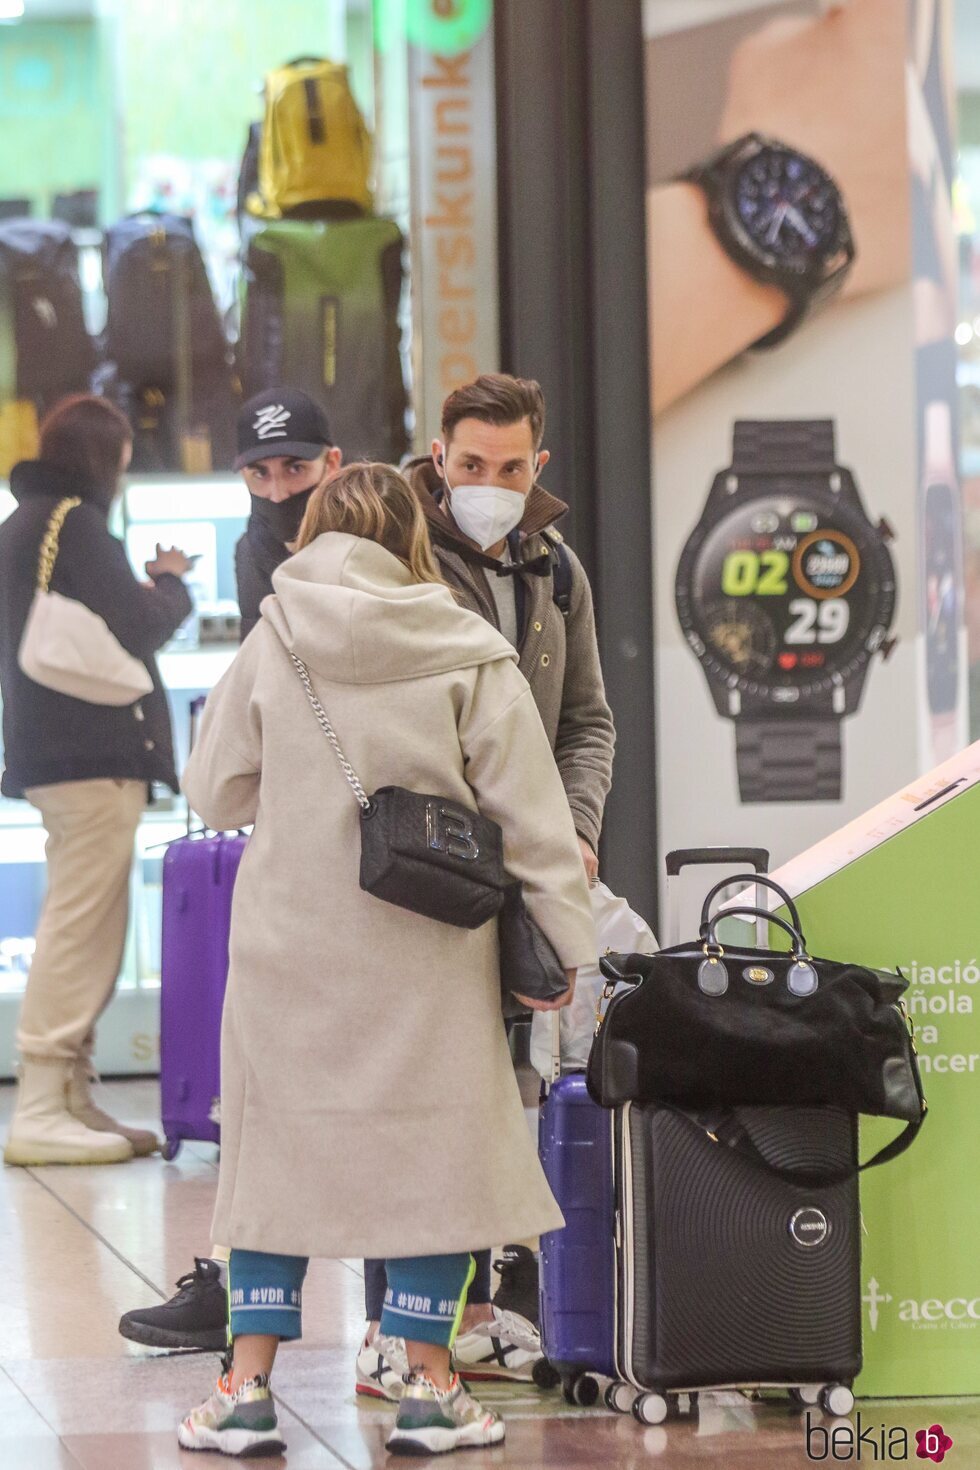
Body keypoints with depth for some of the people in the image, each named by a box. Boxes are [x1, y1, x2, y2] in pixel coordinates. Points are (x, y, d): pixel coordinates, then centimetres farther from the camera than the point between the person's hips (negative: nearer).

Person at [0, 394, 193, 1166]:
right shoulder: (75, 523, -12)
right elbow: (135, 626, -17)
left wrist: (149, 588, 8)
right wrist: (172, 584, 2)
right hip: (95, 752, -10)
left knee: (87, 928, 14)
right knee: (82, 921, -10)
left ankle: (71, 1100, 16)